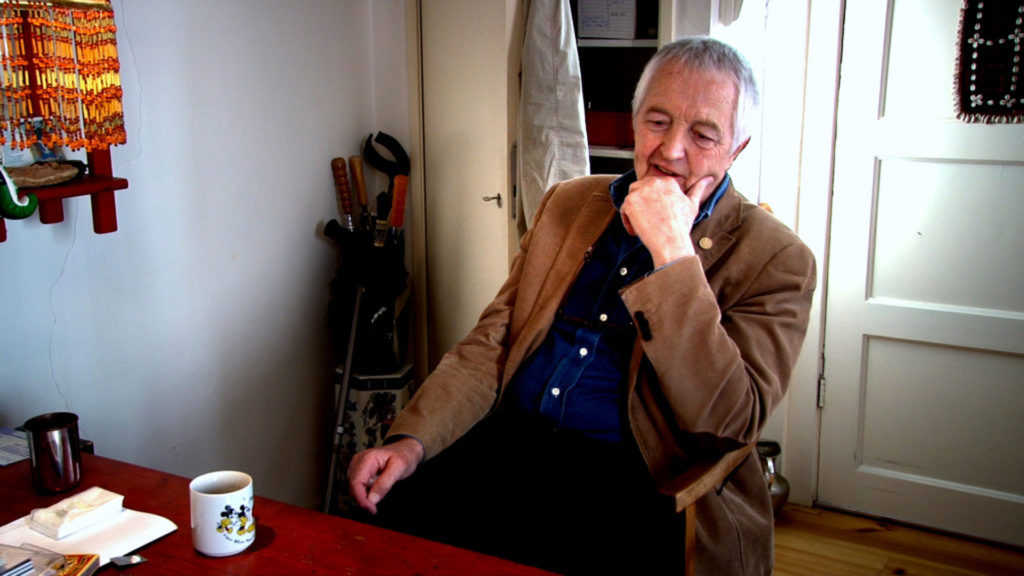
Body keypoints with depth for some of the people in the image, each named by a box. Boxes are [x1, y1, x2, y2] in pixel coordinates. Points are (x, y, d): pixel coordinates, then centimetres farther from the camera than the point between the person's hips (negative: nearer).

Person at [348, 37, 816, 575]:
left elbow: (730, 423, -16)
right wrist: (411, 439, -6)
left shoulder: (775, 259, -3)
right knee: (387, 504, -19)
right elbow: (490, 343, 11)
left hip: (641, 487, -4)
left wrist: (672, 251, -20)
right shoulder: (568, 203, 12)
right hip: (509, 443, 4)